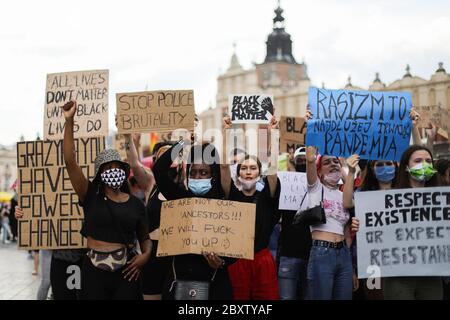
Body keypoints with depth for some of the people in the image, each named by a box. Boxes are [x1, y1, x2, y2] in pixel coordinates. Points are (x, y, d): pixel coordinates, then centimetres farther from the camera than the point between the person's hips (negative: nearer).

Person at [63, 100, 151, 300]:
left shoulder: (136, 204, 7)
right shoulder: (91, 196, 1)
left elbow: (144, 238, 19)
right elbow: (70, 161, -9)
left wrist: (146, 255, -4)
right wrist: (69, 121, -15)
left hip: (126, 272, 1)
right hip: (94, 271, -1)